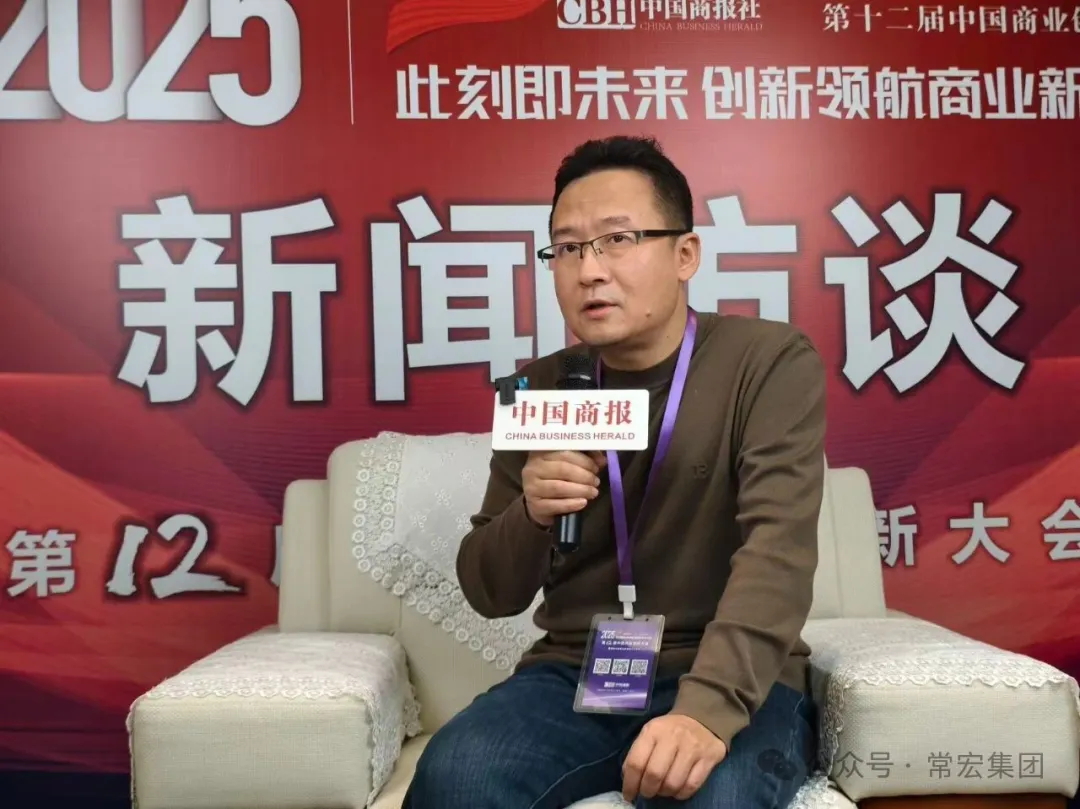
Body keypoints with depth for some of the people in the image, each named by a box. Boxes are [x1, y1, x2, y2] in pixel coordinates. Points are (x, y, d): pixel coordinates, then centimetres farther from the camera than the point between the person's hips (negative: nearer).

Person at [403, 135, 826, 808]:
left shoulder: (771, 362, -6)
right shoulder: (541, 389, 5)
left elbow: (778, 550, -20)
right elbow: (491, 594, 7)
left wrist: (709, 708, -34)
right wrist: (531, 515, -15)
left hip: (731, 685, -2)